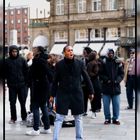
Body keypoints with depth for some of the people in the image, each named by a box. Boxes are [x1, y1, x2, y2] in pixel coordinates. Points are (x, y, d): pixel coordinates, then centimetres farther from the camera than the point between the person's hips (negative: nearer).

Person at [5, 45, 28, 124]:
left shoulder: (22, 60, 1)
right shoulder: (7, 61, 1)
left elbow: (26, 71, 2)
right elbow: (5, 73, 5)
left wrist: (26, 81, -2)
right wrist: (8, 80, -4)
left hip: (22, 85, -1)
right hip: (12, 85, 1)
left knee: (23, 102, 4)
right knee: (12, 103, 5)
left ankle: (24, 118, 14)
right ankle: (13, 118, 16)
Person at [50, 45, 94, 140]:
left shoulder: (80, 63, -1)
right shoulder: (59, 64, -2)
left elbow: (86, 78, 4)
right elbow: (55, 81, 3)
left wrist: (91, 92, 5)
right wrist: (53, 95, 4)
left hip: (77, 94, 2)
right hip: (63, 94, -1)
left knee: (78, 118, 11)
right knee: (59, 118, -2)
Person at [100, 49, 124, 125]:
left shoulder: (118, 62, 2)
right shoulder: (104, 62, -2)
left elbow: (121, 73, 4)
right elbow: (101, 74, 0)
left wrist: (117, 80, -11)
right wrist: (107, 80, -13)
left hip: (116, 87, 1)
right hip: (106, 86, -1)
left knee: (116, 104, 6)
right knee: (106, 104, 5)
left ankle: (115, 118, 16)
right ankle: (107, 118, 16)